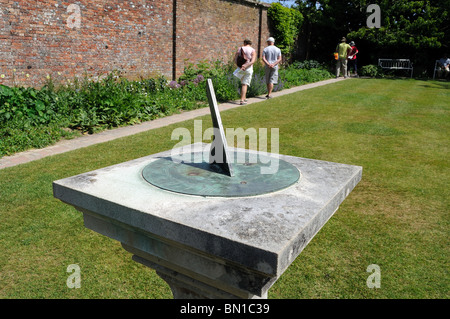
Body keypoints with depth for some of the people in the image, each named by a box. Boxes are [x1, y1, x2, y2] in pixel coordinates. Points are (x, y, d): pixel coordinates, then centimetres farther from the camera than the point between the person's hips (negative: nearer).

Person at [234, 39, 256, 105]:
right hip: (248, 69, -3)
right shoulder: (253, 50, -2)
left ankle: (244, 98, 22)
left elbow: (235, 59, -3)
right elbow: (253, 61, -15)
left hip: (240, 69, 3)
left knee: (244, 83, 21)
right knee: (245, 85, -3)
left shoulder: (240, 49, 5)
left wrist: (240, 66, -8)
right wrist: (245, 66, -19)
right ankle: (242, 100, -11)